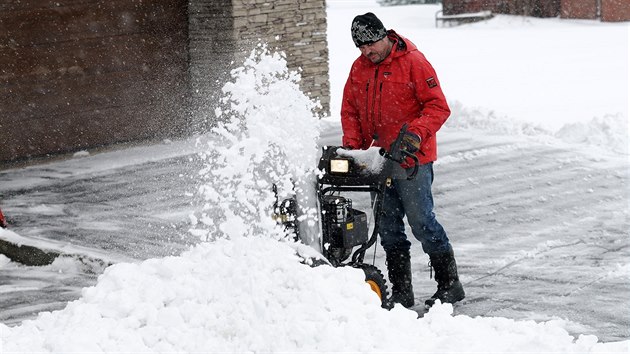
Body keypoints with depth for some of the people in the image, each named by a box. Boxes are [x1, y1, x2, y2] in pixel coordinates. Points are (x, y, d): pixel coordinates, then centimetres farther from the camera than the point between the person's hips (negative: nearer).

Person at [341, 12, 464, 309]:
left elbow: (438, 106, -12)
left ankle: (450, 285, 7)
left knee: (421, 222, -5)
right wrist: (352, 145, 0)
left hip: (412, 160, -6)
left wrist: (417, 131, -26)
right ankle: (401, 293, 16)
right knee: (389, 228, 8)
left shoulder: (413, 62, -10)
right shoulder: (359, 68, 8)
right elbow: (350, 110, 15)